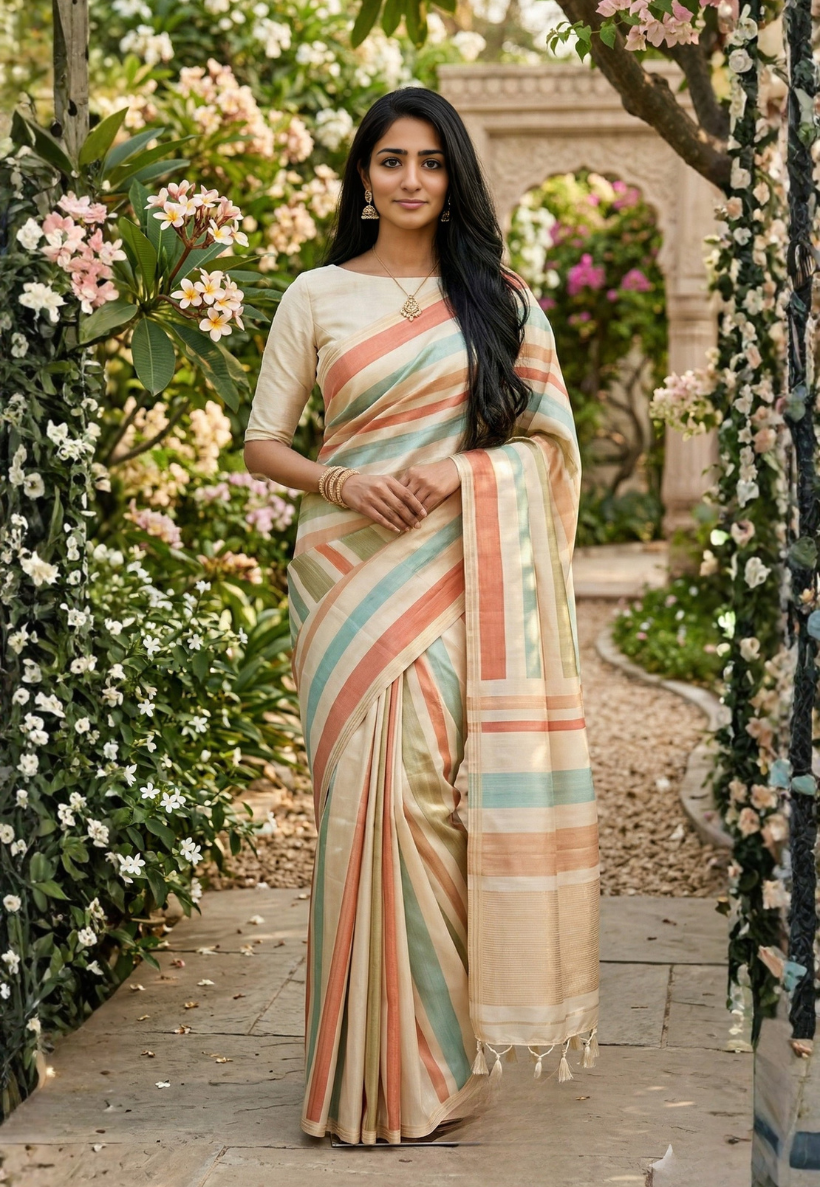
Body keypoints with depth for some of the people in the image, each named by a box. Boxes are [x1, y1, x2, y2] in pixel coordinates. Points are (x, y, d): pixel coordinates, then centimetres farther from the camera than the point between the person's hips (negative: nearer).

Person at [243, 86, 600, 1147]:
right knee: (367, 797, -7)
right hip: (353, 572, 0)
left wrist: (461, 470, -9)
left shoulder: (498, 296, 12)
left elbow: (551, 438, 9)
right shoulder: (318, 295, 9)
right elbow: (262, 444, 8)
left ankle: (437, 1047, 8)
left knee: (443, 797, -4)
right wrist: (341, 482, -11)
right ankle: (376, 1066, 2)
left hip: (462, 578, 1)